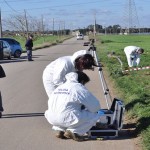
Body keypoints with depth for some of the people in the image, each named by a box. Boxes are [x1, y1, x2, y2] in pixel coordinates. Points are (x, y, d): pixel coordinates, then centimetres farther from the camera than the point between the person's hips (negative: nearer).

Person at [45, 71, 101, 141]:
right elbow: (95, 105, 3)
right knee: (94, 116, 5)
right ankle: (74, 131, -1)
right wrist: (86, 109, 27)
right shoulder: (79, 88, 0)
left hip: (51, 119, 7)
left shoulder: (59, 87, 19)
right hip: (65, 119, -7)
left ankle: (60, 130, 17)